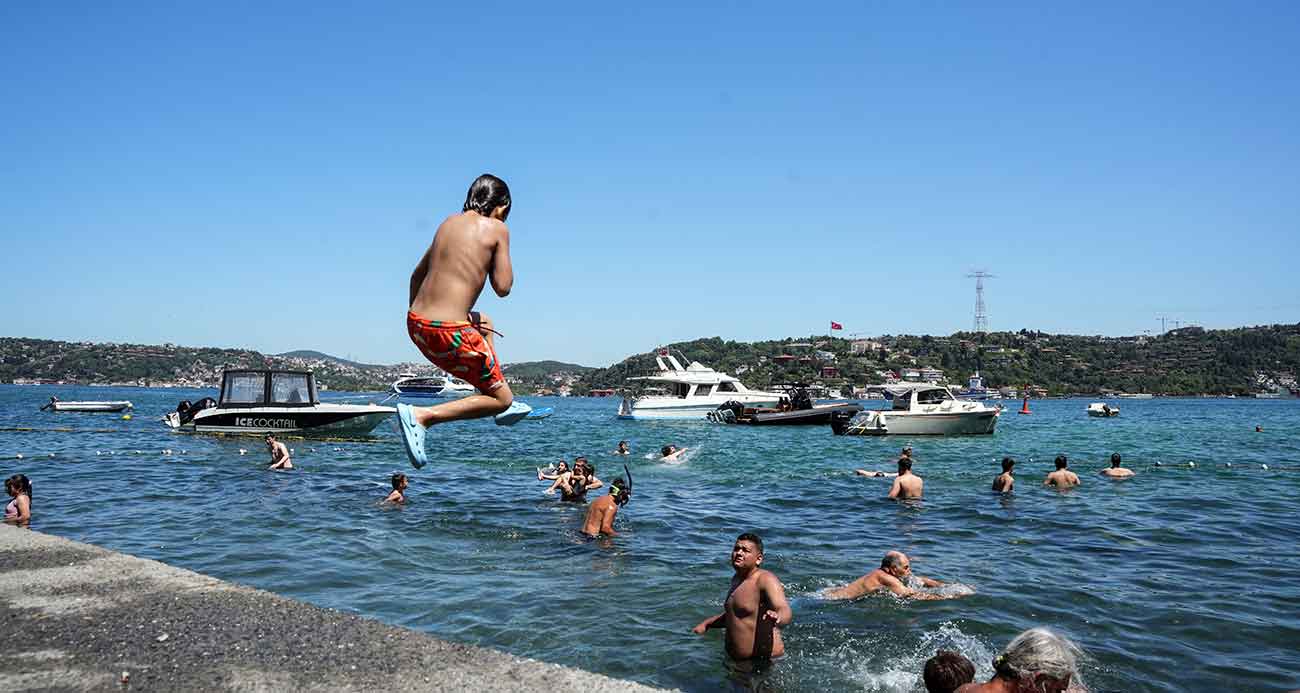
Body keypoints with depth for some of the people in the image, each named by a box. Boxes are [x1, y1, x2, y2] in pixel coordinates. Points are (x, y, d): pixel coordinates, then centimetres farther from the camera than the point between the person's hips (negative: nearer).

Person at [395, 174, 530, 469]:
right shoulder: (497, 228, -3)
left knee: (483, 323, 38)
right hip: (449, 332, -8)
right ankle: (422, 415, -9)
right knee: (502, 398, 8)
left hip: (415, 322, 8)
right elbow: (503, 287, -5)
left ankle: (501, 409, 42)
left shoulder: (450, 222, 15)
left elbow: (417, 275, 21)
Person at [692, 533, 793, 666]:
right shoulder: (737, 579, 10)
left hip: (765, 661, -8)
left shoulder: (766, 580, -17)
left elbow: (786, 612, -32)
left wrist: (777, 618, -54)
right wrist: (706, 624, 17)